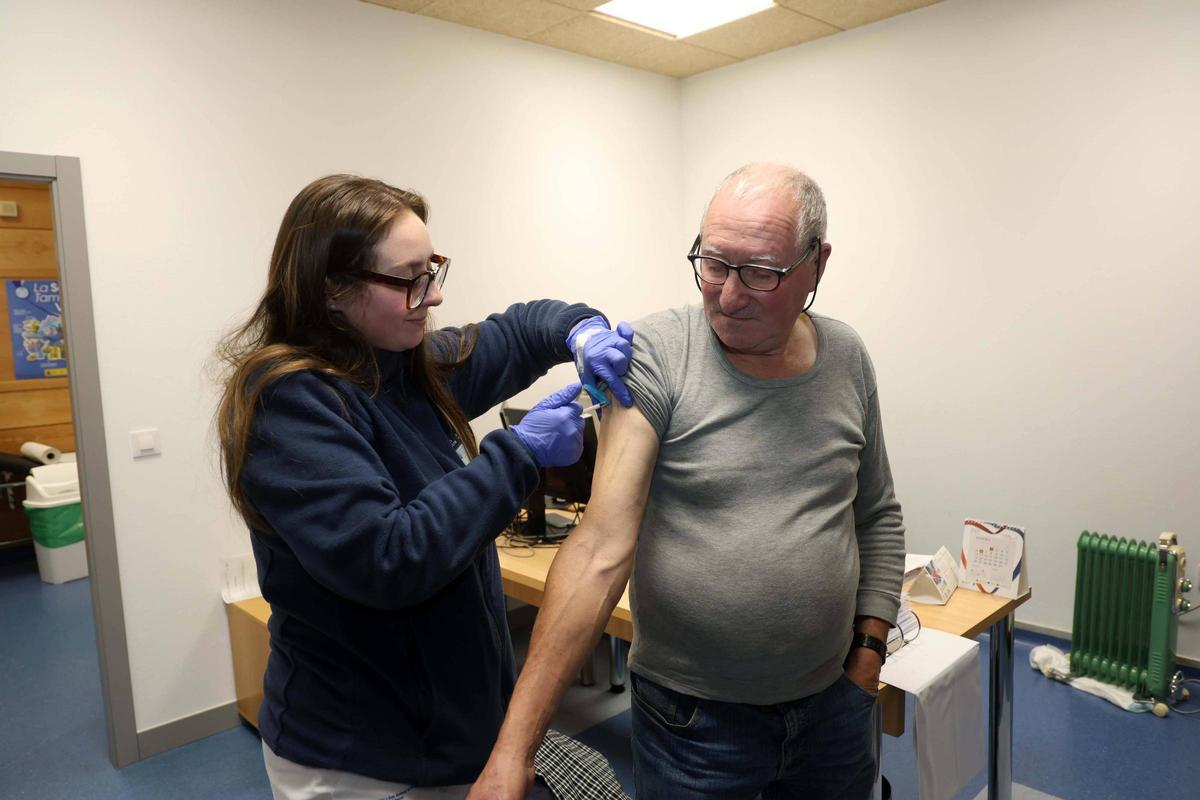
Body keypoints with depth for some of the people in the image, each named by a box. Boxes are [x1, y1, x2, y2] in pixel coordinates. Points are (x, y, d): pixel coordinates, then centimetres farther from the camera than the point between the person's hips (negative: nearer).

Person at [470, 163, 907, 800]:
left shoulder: (847, 359, -2)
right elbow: (602, 549, -23)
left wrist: (869, 649, 4)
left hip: (834, 704, 5)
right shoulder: (656, 355, -17)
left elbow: (877, 516, 11)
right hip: (692, 718, -4)